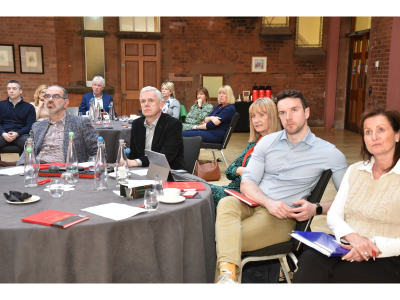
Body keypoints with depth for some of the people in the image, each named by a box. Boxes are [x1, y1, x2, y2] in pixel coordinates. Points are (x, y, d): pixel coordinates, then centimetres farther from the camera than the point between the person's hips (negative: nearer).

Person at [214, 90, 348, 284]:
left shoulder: (329, 153, 2)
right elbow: (246, 183, 4)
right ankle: (227, 271, -45)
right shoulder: (267, 142, 12)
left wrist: (317, 209, -15)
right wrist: (268, 202, -16)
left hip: (282, 217, -3)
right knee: (226, 203, -33)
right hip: (253, 204, 4)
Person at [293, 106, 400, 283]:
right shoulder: (354, 171, 14)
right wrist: (352, 236, -14)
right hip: (346, 247, 4)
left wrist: (375, 247, -20)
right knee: (310, 259, -29)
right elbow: (333, 215, 7)